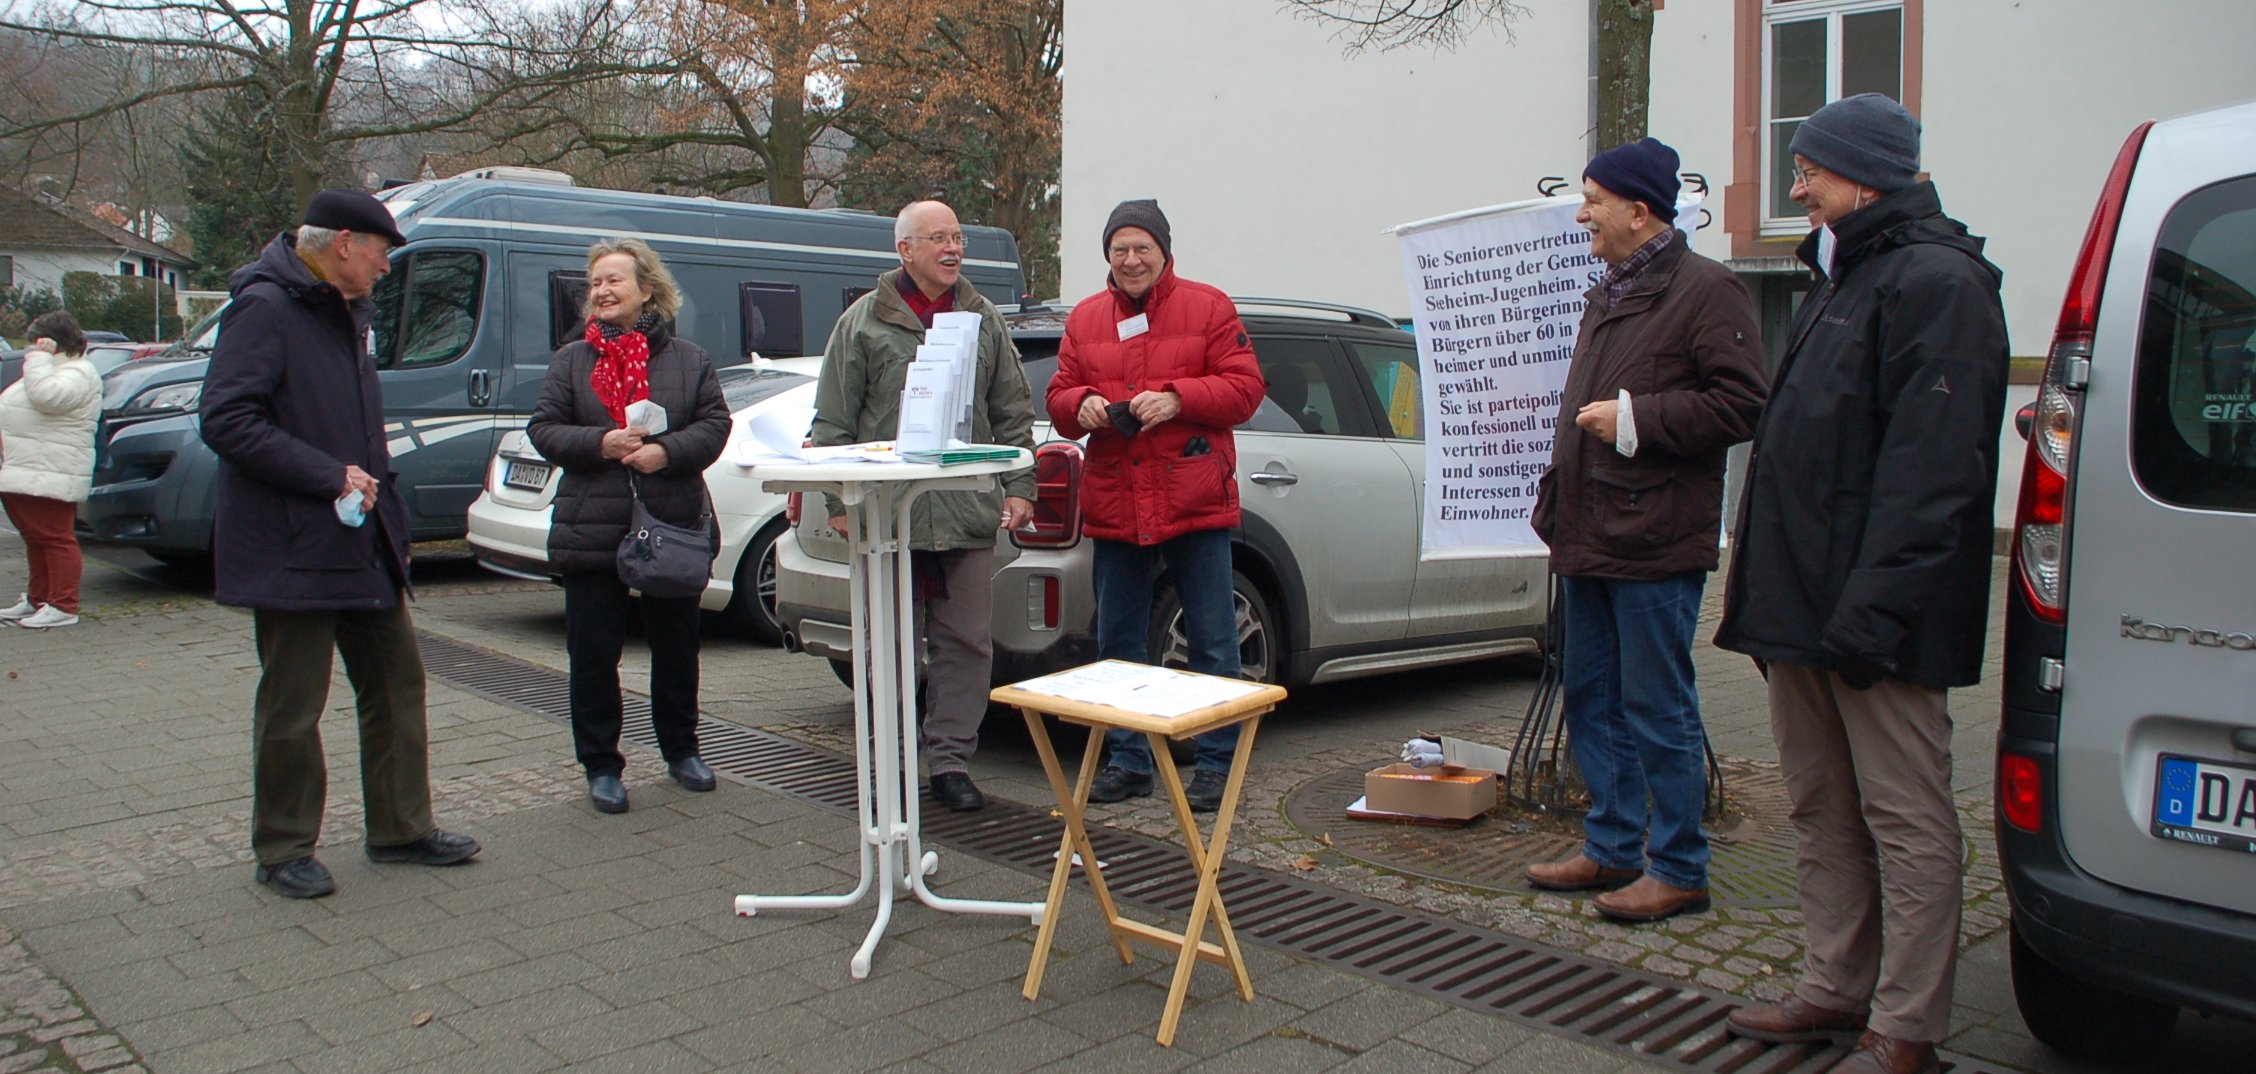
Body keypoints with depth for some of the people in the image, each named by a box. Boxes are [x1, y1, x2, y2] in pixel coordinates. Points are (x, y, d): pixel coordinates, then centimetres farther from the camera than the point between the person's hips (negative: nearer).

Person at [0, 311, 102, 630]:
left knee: (55, 538, -9)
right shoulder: (49, 369, 23)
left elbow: (47, 397, -27)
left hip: (49, 476, -11)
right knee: (36, 539, 16)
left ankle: (63, 606, -7)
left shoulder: (78, 373, -10)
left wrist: (40, 358, -16)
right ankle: (37, 599, 24)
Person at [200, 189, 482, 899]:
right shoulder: (264, 309, -14)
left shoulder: (344, 313, 16)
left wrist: (370, 476, 11)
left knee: (396, 683, 13)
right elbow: (226, 421, -22)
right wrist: (330, 476, -22)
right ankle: (284, 851, 16)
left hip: (364, 541, 9)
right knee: (292, 709, 2)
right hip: (295, 549, -9)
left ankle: (402, 828, 24)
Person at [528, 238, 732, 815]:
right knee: (594, 654, 2)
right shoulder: (571, 360, 8)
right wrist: (599, 444, -16)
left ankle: (681, 751, 29)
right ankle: (601, 767, 14)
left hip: (674, 528, 0)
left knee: (676, 649, 12)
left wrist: (666, 451, -18)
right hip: (591, 533, 0)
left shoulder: (688, 358, 7)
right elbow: (543, 429, 2)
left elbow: (714, 423, -1)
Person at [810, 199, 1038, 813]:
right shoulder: (864, 321, 4)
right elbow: (833, 421, 3)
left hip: (969, 513, 2)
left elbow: (1013, 412, 14)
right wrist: (839, 500, -3)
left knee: (966, 642, 3)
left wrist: (1018, 487, 6)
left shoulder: (983, 319, 13)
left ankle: (951, 760, 13)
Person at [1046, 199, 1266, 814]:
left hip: (1196, 505, -3)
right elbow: (1059, 397, 13)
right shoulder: (1085, 319, 13)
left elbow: (1245, 387, -3)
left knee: (1211, 641, 2)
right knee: (1118, 642, 10)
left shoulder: (1208, 307, 2)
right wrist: (1082, 406, -10)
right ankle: (1127, 761, 23)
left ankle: (1216, 763, 14)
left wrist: (1177, 398, -17)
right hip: (1113, 504, 4)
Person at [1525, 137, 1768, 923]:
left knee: (1659, 712, -2)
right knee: (1591, 703, 15)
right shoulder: (1608, 294, 19)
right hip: (1589, 538, 9)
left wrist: (1636, 417, -19)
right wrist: (1557, 504, 18)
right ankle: (1611, 848, 27)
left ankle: (1679, 870, 10)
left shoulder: (1705, 290, -10)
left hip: (1654, 547, -9)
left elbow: (1742, 404, -19)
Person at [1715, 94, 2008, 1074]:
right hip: (1803, 605, 10)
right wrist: (1769, 590, 18)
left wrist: (1871, 609, -26)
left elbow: (1930, 469, -21)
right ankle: (1838, 990, 27)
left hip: (1875, 617, -10)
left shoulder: (1934, 282, -12)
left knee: (1904, 818, 0)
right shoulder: (1841, 277, 20)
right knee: (1821, 811, 15)